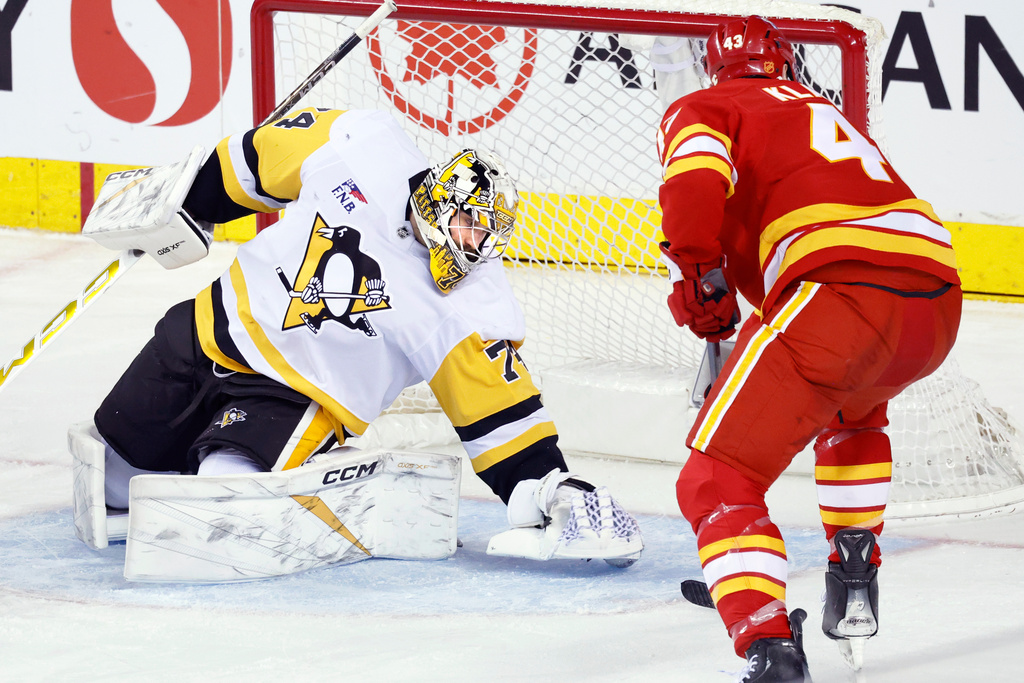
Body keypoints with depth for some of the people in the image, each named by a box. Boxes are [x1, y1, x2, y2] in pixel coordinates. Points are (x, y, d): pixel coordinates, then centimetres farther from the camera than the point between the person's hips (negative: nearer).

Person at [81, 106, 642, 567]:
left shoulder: (472, 310, -18)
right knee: (115, 475, 12)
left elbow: (498, 412, -15)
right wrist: (191, 197, 9)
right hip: (220, 329, 3)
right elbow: (264, 155, 3)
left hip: (297, 396, -3)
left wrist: (546, 487, -24)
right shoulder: (362, 147, -13)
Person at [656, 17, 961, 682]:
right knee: (853, 409, 41)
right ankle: (855, 583, 38)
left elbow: (696, 176, -8)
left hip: (842, 290, -7)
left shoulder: (700, 109, 17)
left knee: (717, 479, -5)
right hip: (940, 300, 7)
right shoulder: (824, 112, 38)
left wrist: (698, 277, 1)